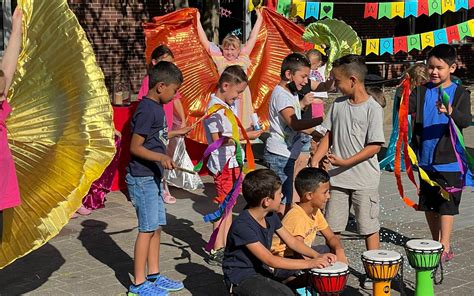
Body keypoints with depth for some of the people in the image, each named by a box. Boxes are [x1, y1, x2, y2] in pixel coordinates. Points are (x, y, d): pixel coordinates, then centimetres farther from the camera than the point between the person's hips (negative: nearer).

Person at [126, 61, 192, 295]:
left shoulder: (156, 107, 10)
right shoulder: (147, 110, -19)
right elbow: (135, 147, -20)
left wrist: (175, 133, 31)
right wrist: (161, 157, -32)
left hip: (153, 177, 10)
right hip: (142, 178, -10)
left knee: (157, 227, 15)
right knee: (147, 229, -3)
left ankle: (154, 276, 26)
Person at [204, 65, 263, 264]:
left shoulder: (230, 105, 13)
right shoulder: (214, 108, -17)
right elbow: (217, 139, -22)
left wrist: (247, 132, 6)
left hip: (233, 161, 10)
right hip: (223, 164, -9)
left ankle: (224, 245, 22)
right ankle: (216, 251, 2)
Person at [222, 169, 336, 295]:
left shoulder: (271, 216, 0)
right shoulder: (242, 226, -25)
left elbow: (292, 241, 10)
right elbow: (271, 260, -27)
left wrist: (317, 256, -5)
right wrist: (309, 263, -26)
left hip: (263, 270, 8)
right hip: (241, 278, -8)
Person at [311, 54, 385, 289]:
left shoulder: (373, 109, -13)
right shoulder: (338, 104, 5)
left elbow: (375, 146, -16)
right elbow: (329, 135, 12)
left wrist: (345, 162, -19)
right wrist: (315, 160, 1)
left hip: (364, 179, -5)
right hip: (337, 177, 5)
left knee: (369, 226, 5)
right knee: (332, 226, 12)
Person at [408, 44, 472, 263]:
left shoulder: (460, 94, -5)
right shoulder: (422, 91, 4)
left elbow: (466, 121, -18)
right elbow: (406, 110, -8)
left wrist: (451, 112, -40)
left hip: (449, 161, -4)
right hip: (426, 159, 4)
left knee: (446, 204, -2)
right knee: (428, 204, 14)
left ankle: (445, 247, 5)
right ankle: (435, 243, 28)